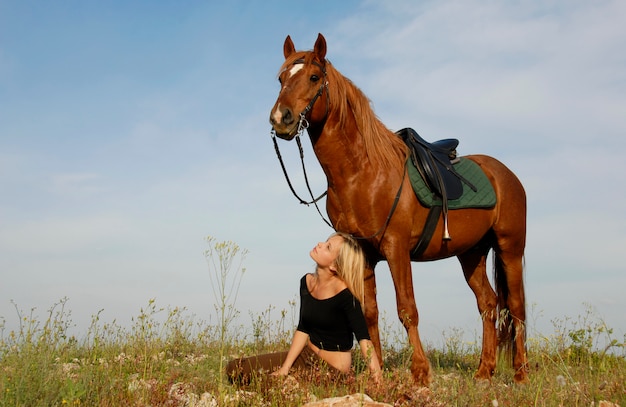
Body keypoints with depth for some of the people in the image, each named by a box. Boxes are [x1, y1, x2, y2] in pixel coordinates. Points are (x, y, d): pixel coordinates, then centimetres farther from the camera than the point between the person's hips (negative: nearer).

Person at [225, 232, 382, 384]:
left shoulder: (344, 294, -24)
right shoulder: (307, 282, -2)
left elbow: (363, 338, -26)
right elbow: (302, 329, 3)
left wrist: (376, 377, -38)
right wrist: (285, 368, -3)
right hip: (307, 356, 7)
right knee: (235, 369, 4)